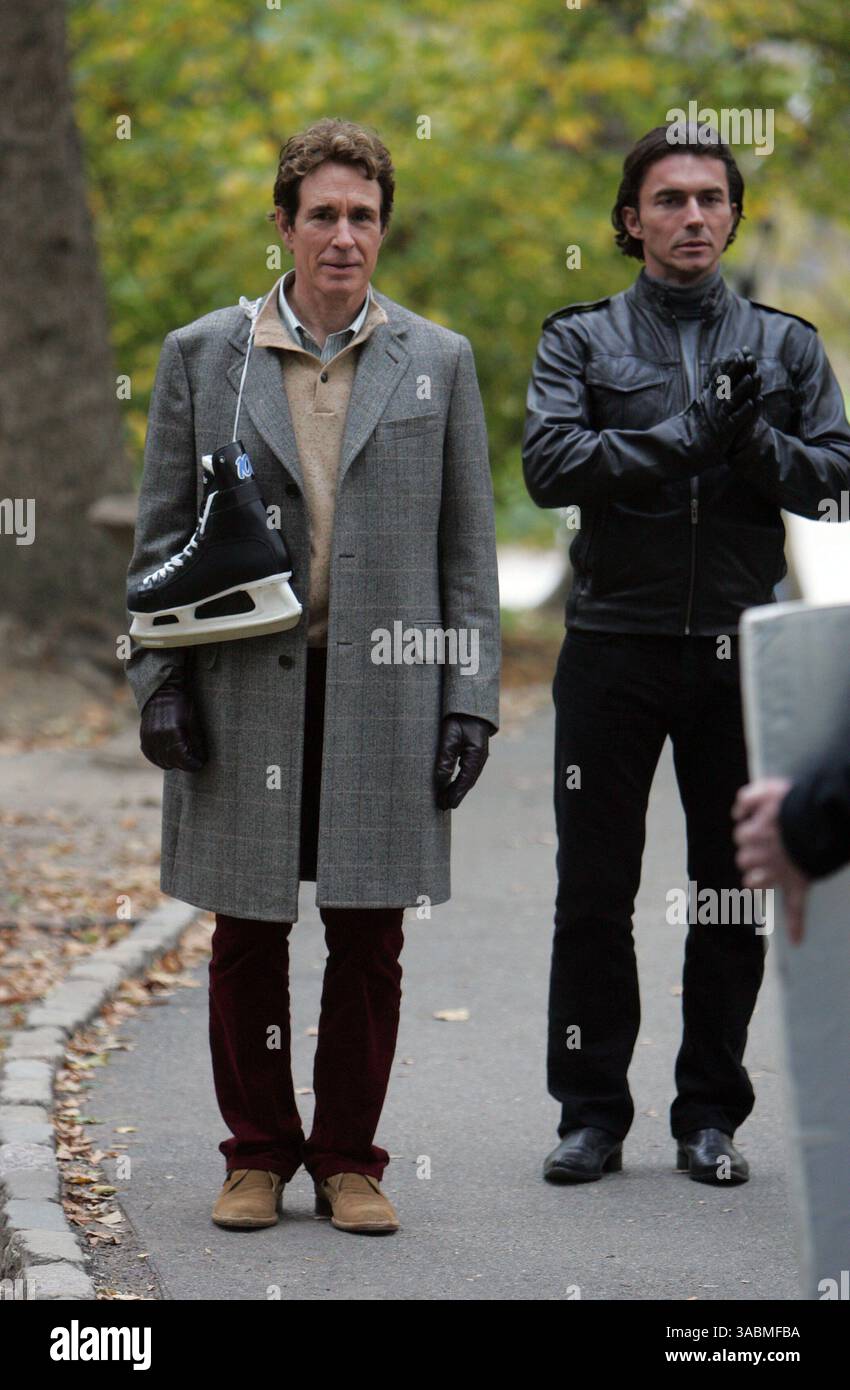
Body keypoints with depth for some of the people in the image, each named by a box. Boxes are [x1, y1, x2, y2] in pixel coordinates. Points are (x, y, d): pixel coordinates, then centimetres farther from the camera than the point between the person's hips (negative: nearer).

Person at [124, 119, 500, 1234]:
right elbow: (161, 535, 8)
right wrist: (158, 680, 0)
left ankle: (349, 1159, 17)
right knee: (247, 937, 6)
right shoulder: (202, 356, 6)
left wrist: (471, 698, 1)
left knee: (369, 941, 4)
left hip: (385, 695, 0)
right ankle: (258, 1153, 20)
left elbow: (467, 547, 7)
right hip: (243, 696, 0)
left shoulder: (439, 362, 7)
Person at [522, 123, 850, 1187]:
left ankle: (710, 1116, 16)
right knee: (593, 892, 2)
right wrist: (690, 437, -17)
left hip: (742, 649, 1)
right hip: (614, 647, -1)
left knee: (734, 895, 5)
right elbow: (549, 463, -10)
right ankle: (592, 1113, 12)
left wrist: (754, 441, -15)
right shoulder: (580, 338, 6)